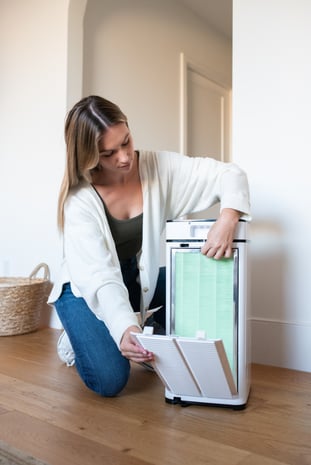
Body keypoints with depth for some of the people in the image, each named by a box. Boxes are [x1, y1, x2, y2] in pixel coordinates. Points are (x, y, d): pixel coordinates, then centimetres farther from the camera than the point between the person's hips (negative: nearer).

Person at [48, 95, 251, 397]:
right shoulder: (79, 199, -25)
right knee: (110, 380, -19)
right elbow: (99, 277, -32)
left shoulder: (157, 166, -17)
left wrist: (227, 218, -39)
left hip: (139, 277, 4)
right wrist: (124, 327, -49)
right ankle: (77, 339, 14)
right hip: (86, 289, -4)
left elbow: (229, 174, -18)